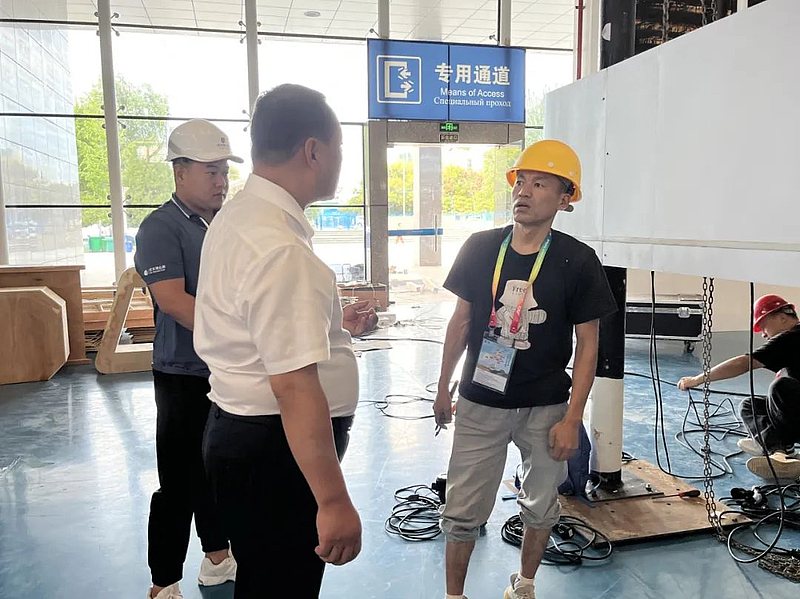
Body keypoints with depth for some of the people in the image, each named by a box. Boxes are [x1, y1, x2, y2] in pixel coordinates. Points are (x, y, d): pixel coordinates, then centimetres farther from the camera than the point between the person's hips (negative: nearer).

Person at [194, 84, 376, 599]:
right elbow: (294, 385, -30)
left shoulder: (240, 215, 7)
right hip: (275, 450, -10)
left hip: (244, 431, 10)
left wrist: (333, 322, 26)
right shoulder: (278, 246, -26)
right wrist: (334, 500, -26)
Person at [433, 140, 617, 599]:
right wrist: (443, 387, 10)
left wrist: (572, 419, -9)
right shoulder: (480, 248, -3)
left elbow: (587, 345, -6)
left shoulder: (578, 262, -10)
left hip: (545, 408, 0)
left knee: (541, 506, 19)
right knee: (463, 511, 7)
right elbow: (461, 321, 6)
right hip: (479, 405, 1)